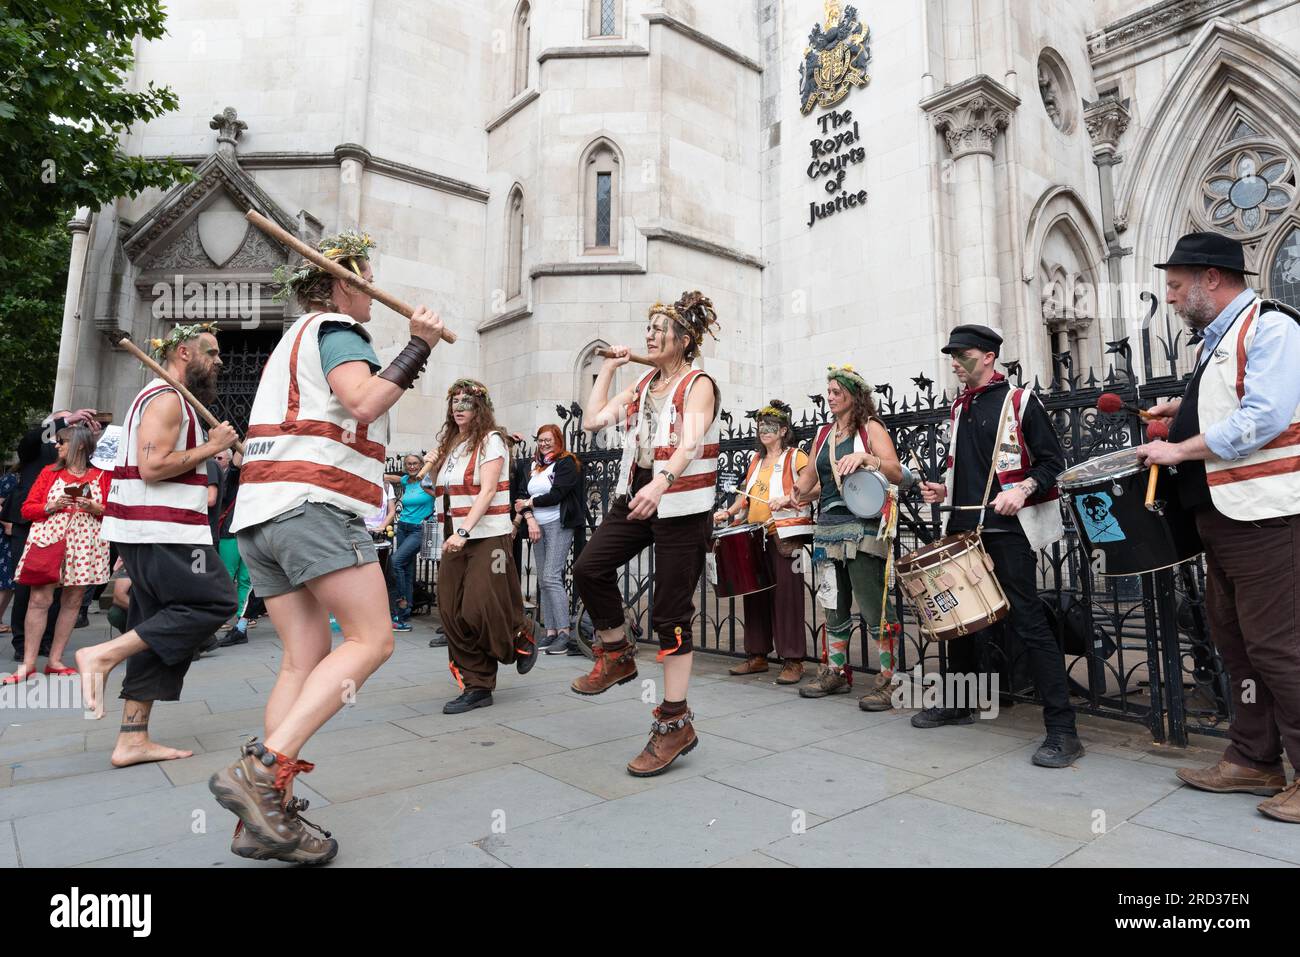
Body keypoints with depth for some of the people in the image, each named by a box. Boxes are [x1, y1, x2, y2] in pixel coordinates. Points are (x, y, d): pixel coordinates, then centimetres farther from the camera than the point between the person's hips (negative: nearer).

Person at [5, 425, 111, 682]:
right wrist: (51, 507, -9)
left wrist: (95, 508, -12)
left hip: (85, 544, 0)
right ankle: (28, 663, 1)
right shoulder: (49, 472, 12)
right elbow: (27, 508, 9)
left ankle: (55, 660, 13)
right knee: (39, 599, -6)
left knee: (73, 601, 3)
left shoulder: (102, 476, 7)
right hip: (48, 539, 0)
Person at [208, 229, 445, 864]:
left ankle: (267, 819, 1)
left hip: (259, 513, 9)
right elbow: (362, 402, -17)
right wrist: (418, 348, -12)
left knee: (304, 659, 4)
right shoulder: (335, 329, 1)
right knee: (371, 640, -10)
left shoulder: (292, 340, 30)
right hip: (315, 504, -9)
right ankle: (263, 771, -20)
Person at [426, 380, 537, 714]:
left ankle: (523, 637, 20)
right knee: (453, 614, 0)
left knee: (480, 611, -11)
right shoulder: (449, 444, 17)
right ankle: (477, 687, 9)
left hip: (486, 536, -7)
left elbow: (487, 490, -15)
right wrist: (432, 468, 6)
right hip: (454, 539, 7)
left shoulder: (490, 439, -3)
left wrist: (464, 531, -23)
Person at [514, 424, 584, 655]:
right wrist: (530, 519, -5)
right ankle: (550, 632, 7)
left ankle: (564, 632, -13)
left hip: (558, 525, -7)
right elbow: (526, 497, 12)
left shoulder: (567, 463, -2)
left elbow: (556, 495, -12)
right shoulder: (536, 465, 19)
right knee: (543, 581, 4)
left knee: (551, 577, -16)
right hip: (538, 526, 7)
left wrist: (529, 503, -1)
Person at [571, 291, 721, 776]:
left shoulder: (699, 384, -7)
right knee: (589, 568, -6)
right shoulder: (643, 385, 13)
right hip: (635, 497, 7)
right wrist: (607, 369, 7)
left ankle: (675, 722, 8)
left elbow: (690, 444, -25)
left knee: (671, 614, -4)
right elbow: (593, 421, 6)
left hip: (682, 507, -6)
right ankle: (618, 655, 18)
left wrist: (660, 484, -42)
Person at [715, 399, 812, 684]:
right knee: (755, 594, 8)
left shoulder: (796, 457, -1)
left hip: (785, 535, -7)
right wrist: (728, 512, 8)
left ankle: (793, 661, 0)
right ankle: (757, 656, 18)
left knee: (785, 595, -6)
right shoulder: (756, 460, 20)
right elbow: (745, 494, 23)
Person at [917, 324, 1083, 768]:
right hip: (963, 527, 7)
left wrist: (1023, 489, -21)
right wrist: (944, 490, 7)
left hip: (1006, 530, -7)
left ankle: (1062, 730, -2)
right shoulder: (960, 407, 16)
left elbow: (1053, 462, -4)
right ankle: (958, 702, 30)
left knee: (1027, 620, -9)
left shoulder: (1020, 401, -3)